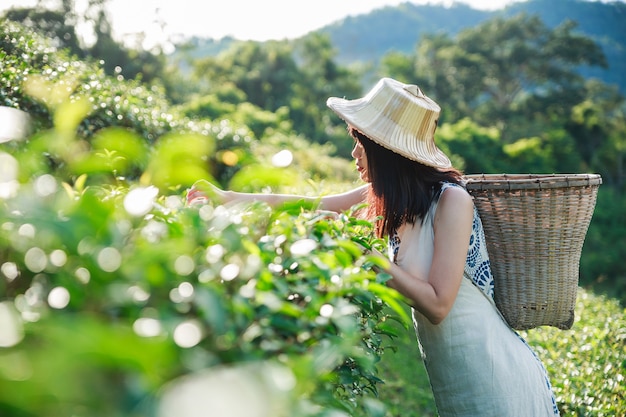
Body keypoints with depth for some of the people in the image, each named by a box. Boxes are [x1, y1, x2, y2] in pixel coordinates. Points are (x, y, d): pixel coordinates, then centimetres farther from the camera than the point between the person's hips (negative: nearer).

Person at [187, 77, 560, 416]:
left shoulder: (452, 200, -21)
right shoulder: (395, 196, 0)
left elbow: (436, 305, -23)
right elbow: (314, 205, 9)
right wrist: (229, 198, 13)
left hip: (495, 377, -7)